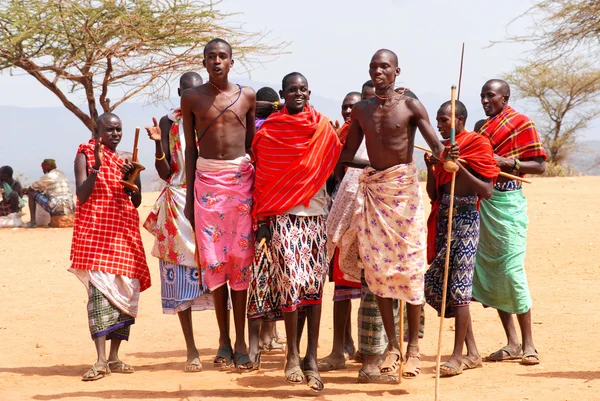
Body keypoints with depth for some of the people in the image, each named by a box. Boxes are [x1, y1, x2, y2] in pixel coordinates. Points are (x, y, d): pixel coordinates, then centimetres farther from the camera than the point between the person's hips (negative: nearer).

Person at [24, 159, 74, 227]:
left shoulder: (48, 176, -3)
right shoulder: (61, 174, 18)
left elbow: (31, 188, 6)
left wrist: (26, 190, 27)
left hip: (57, 209, -8)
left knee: (32, 193, 5)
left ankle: (32, 222, 1)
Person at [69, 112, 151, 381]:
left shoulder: (128, 159, 14)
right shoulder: (86, 155, 2)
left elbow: (137, 201, 12)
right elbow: (82, 195, -8)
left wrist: (129, 178, -5)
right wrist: (96, 168, -19)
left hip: (125, 232, 5)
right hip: (95, 230, -5)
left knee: (125, 292, 2)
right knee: (99, 289, -16)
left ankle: (114, 357, 9)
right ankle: (101, 360, -22)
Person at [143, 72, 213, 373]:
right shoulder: (168, 123, 4)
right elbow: (165, 173, 1)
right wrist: (158, 144, -14)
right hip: (179, 206, 0)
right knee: (181, 279, -2)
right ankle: (191, 350, 2)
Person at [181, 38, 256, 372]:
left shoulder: (247, 96, 7)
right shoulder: (192, 97, 6)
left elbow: (252, 143, 12)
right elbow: (190, 147, 8)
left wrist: (259, 187, 8)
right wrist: (189, 196, 5)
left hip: (241, 178, 0)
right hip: (207, 178, 0)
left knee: (240, 256, -3)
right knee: (214, 257, -3)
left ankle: (241, 340, 3)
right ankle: (224, 340, 5)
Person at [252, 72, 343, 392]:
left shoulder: (323, 128, 9)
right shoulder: (269, 131, 2)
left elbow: (335, 164, 14)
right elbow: (261, 177, 1)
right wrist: (262, 220, -3)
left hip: (316, 214, 3)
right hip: (283, 216, -3)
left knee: (315, 284, 0)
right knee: (293, 281, -10)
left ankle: (311, 359, 3)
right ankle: (293, 356, 0)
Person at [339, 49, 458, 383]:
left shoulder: (410, 106, -2)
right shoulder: (361, 111, 10)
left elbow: (436, 144, -13)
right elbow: (347, 155, 18)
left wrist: (444, 154, -31)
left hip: (404, 187, -4)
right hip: (374, 188, 4)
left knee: (409, 265, -3)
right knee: (378, 266, 2)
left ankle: (413, 346, 5)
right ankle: (392, 345, 11)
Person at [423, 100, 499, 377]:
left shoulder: (477, 145, -4)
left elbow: (487, 191, -11)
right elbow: (433, 194, 14)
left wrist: (461, 169, -20)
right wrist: (431, 168, -1)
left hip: (465, 218, -8)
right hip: (443, 217, 8)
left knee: (458, 284, -11)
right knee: (436, 284, 5)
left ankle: (458, 355, -7)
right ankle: (472, 352, 13)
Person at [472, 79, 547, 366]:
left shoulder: (521, 123, -2)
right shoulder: (481, 127, 18)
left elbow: (539, 165, -6)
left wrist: (506, 162, -17)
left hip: (507, 203, -7)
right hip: (481, 202, 7)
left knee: (511, 270, -11)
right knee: (489, 272, 4)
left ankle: (528, 345, -6)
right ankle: (512, 344, 9)